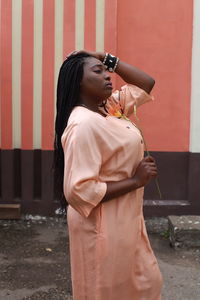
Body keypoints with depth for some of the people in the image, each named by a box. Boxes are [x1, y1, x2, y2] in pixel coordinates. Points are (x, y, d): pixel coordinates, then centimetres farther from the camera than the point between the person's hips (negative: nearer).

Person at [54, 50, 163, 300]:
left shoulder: (109, 107, 4)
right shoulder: (84, 124, -24)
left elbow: (146, 84, 15)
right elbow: (79, 190, -29)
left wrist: (108, 58, 4)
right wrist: (135, 180, -22)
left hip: (125, 219, 9)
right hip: (103, 227, -9)